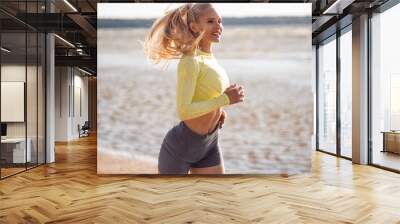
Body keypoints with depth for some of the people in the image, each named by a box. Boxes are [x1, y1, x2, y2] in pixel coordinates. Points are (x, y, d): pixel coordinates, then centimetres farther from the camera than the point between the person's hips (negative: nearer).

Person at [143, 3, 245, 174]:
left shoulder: (210, 57, 4)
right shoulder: (191, 61, -21)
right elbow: (183, 111, -29)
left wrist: (217, 110, 4)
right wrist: (224, 99, -25)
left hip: (209, 144, 7)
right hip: (181, 146, -7)